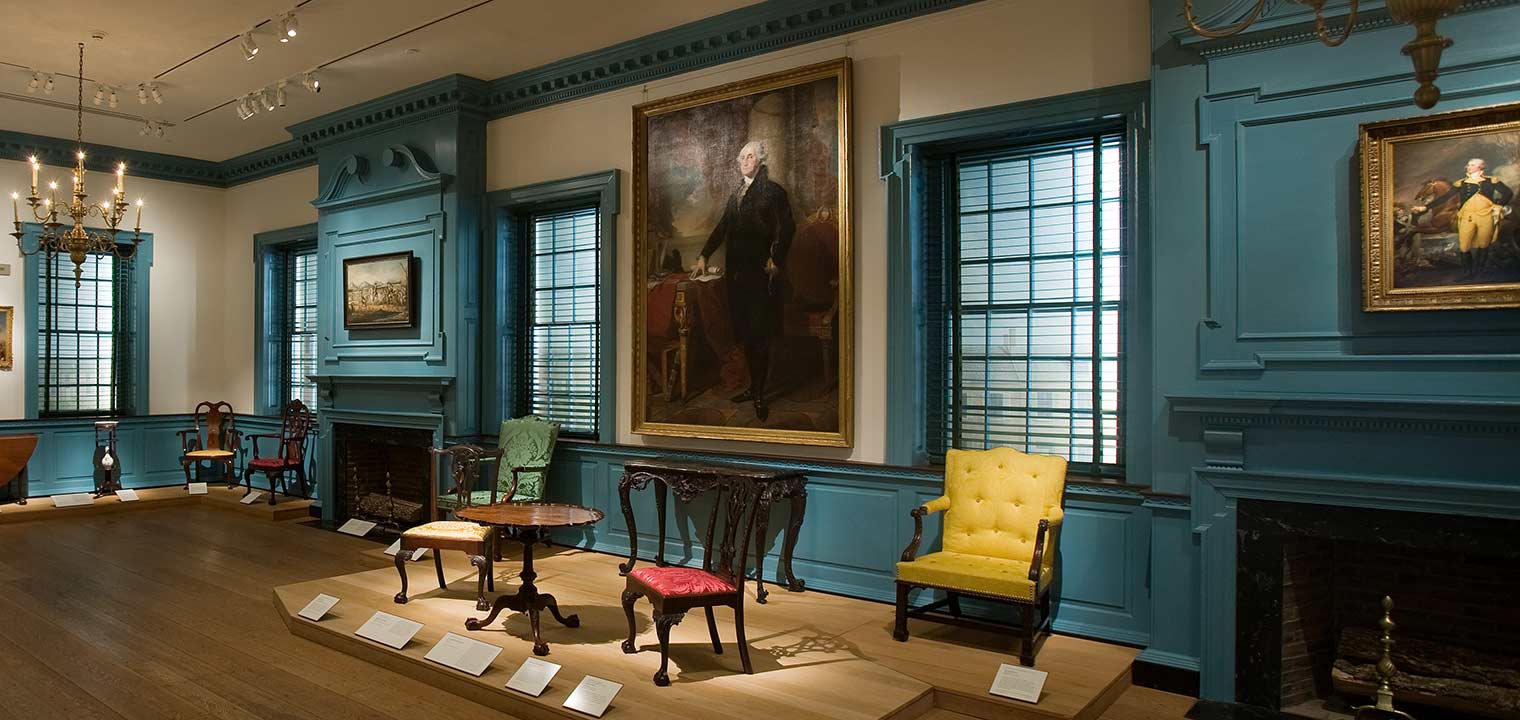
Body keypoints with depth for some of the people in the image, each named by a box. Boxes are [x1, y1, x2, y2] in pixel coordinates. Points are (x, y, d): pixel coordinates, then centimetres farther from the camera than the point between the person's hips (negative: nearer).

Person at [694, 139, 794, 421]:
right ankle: (753, 387, 19)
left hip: (761, 270, -6)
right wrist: (704, 255, 17)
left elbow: (786, 227, -9)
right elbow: (723, 228, 21)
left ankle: (760, 395, 0)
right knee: (744, 331, 9)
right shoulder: (736, 193, 18)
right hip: (738, 270, 6)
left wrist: (775, 259, -16)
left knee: (759, 333, -6)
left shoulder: (772, 191, -1)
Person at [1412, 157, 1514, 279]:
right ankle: (1468, 272, 8)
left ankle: (1478, 272, 14)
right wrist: (1426, 207, -5)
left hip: (1486, 217, 0)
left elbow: (1508, 193, 11)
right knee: (1464, 248, -5)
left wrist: (1498, 206, -1)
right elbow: (1444, 197, 5)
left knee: (1483, 246, 4)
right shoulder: (1461, 183, 11)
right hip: (1467, 218, 1)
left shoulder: (1491, 181, 10)